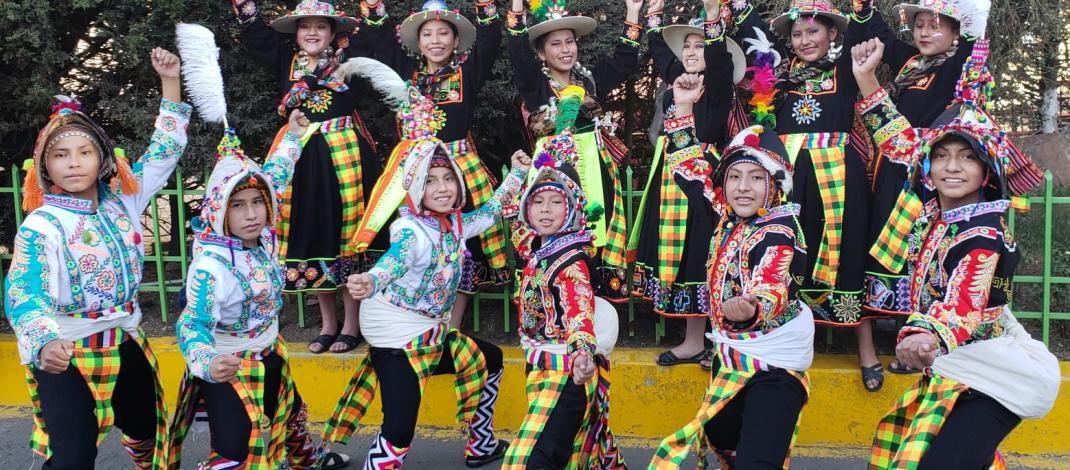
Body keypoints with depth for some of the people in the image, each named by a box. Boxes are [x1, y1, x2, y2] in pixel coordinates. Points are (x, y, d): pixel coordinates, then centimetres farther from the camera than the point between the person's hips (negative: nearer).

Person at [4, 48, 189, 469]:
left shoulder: (121, 201, 0)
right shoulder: (42, 225, -15)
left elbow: (164, 152, 7)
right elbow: (24, 292, -25)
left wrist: (170, 81, 3)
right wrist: (45, 342, -47)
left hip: (125, 341, 5)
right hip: (65, 353, -5)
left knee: (147, 430, 20)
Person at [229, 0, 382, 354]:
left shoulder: (349, 56, 4)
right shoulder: (286, 60, 12)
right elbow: (254, 28, 12)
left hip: (344, 155, -3)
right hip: (301, 158, 4)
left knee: (348, 236, 0)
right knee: (310, 237, 8)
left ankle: (351, 324, 12)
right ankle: (328, 323, 22)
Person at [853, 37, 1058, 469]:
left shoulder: (984, 236, -19)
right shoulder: (934, 211, 2)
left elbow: (963, 303, -36)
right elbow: (901, 141, 13)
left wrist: (927, 336, -57)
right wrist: (866, 80, 11)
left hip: (988, 383, -9)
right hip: (948, 372, 9)